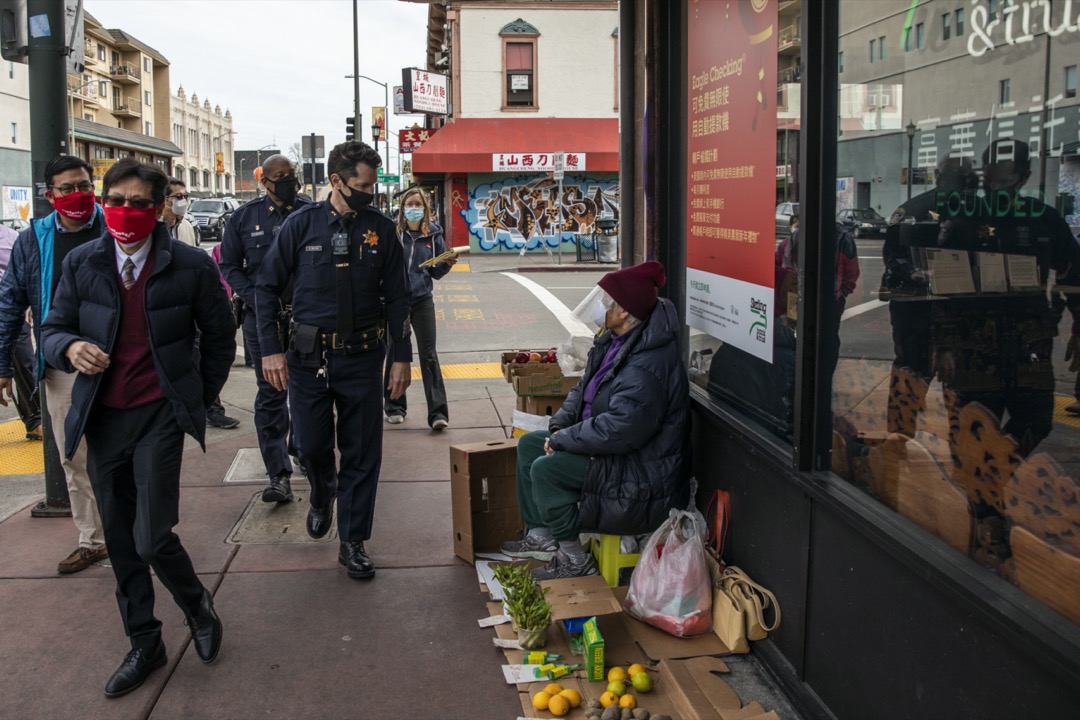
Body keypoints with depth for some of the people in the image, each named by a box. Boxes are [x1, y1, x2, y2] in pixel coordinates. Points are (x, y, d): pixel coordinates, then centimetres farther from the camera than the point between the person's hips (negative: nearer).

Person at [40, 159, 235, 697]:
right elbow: (53, 329, 8)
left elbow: (220, 336, 6)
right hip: (102, 419, 4)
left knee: (153, 539, -11)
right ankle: (144, 644, 30)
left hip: (159, 416, -4)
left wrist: (200, 398, 6)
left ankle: (197, 604, 21)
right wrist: (70, 347, -15)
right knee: (120, 542, 12)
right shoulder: (81, 263, 2)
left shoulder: (191, 266, -6)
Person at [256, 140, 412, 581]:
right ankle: (323, 495, 46)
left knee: (362, 453, 5)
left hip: (362, 358, 1)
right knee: (312, 445, 11)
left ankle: (353, 543, 20)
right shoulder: (303, 225, -4)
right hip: (309, 357, 0)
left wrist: (402, 357, 0)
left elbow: (396, 297, 4)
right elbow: (267, 287, 1)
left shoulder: (381, 229, -1)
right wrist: (271, 350, -6)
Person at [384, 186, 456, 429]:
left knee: (428, 356, -3)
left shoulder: (433, 235, 3)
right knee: (395, 354, 11)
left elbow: (436, 272, 9)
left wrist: (448, 263, -10)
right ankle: (394, 407, 27)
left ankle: (438, 412, -2)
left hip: (422, 301, 0)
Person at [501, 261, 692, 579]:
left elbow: (620, 429, -33)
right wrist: (559, 425, -1)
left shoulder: (648, 364, -29)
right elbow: (584, 389, 17)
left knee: (545, 469, -21)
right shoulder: (613, 340, 5)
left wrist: (562, 439, -22)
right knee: (529, 444, 11)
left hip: (641, 475, -11)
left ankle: (574, 559, -5)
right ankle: (539, 534, 19)